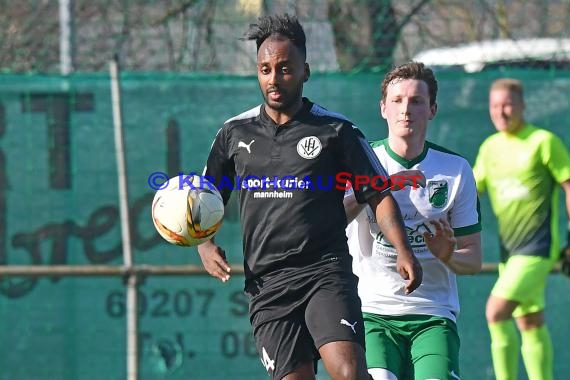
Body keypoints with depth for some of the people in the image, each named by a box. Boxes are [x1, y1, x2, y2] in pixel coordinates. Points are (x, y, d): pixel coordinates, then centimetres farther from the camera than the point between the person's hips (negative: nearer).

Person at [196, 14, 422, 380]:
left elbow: (378, 195, 5)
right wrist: (204, 244, 3)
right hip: (266, 284, 3)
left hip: (327, 271, -3)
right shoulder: (235, 133, 12)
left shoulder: (336, 130, 3)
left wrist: (403, 251, -9)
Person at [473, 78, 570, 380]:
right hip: (509, 249, 7)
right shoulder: (490, 148, 12)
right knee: (530, 323, 10)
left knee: (497, 312, -19)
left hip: (537, 248, -7)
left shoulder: (543, 142, -6)